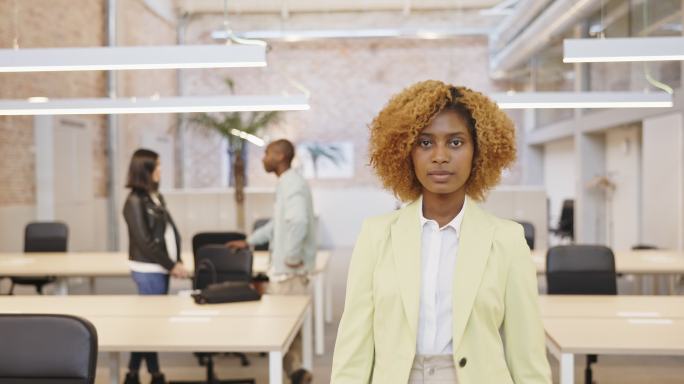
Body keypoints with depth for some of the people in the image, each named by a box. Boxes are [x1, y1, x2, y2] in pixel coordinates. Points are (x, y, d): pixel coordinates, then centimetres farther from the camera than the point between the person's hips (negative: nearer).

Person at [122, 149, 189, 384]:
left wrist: (177, 261, 3)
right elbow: (144, 241, -15)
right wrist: (171, 265, -12)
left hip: (161, 268, 8)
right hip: (148, 270, -8)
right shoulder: (135, 201, -11)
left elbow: (171, 231, 13)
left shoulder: (156, 197, 14)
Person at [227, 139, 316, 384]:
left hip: (290, 269, -10)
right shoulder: (286, 183, 15)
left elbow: (298, 222, -35)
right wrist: (249, 242, 27)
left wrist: (292, 258, -26)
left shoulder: (292, 184, -18)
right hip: (283, 267, 10)